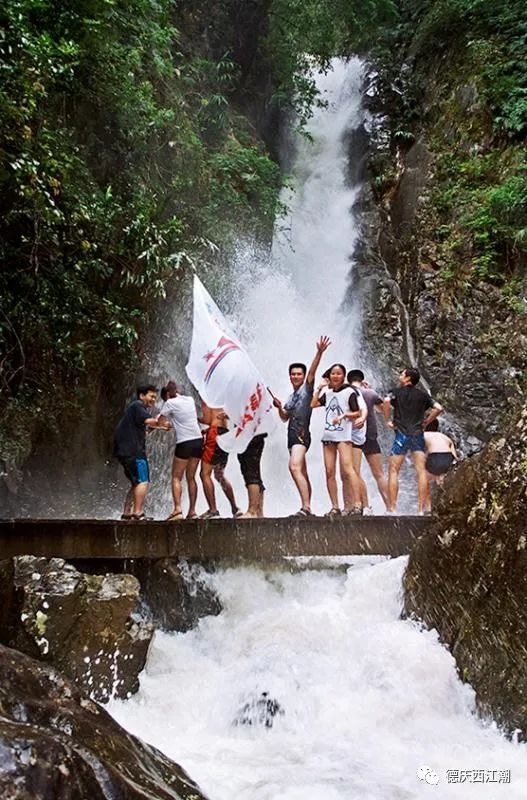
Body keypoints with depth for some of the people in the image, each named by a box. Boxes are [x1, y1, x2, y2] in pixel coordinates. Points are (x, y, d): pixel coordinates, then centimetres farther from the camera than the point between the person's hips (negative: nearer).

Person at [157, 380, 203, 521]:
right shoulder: (190, 400, 14)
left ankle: (177, 509, -12)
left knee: (176, 477, 2)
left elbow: (160, 422, 2)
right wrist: (172, 423, 28)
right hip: (198, 440, 6)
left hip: (184, 443, -6)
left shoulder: (170, 403, -2)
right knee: (191, 477, 13)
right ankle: (192, 511, 9)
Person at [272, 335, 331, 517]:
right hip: (292, 436, 9)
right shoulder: (291, 396, 22)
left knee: (294, 466, -27)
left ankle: (306, 507, -33)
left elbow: (312, 371, -16)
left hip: (302, 434, -9)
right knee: (302, 474, 10)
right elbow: (284, 418, 26)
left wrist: (319, 353, -31)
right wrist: (279, 407, 6)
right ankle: (307, 508, 14)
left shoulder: (307, 388, 0)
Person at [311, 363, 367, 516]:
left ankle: (357, 504, -20)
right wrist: (319, 388, 9)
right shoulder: (328, 392, 16)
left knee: (347, 469, -18)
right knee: (329, 472, 1)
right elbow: (313, 404, 11)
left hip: (344, 435, -6)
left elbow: (357, 413, -2)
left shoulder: (350, 391, 0)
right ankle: (335, 507, 5)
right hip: (328, 435, 6)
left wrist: (343, 415, -16)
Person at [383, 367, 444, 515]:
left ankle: (391, 509, -5)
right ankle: (421, 509, -6)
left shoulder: (396, 392, 4)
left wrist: (388, 420, -6)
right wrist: (426, 422, 11)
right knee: (421, 471, -1)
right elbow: (438, 408, 3)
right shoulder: (423, 395, 14)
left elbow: (386, 401, -17)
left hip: (402, 434, -3)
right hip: (418, 435, 3)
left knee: (393, 471, 1)